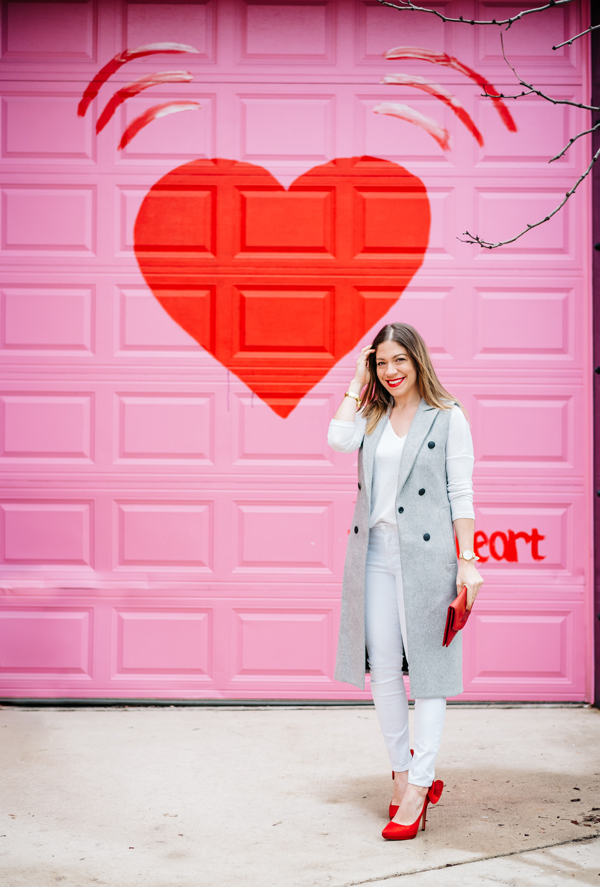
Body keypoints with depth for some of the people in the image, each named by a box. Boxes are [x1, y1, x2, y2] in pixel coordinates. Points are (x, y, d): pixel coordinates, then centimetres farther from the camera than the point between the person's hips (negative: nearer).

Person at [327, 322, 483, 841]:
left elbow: (461, 492, -2)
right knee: (382, 668, 5)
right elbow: (339, 440, -8)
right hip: (375, 550, 5)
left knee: (427, 665, 0)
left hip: (427, 552, -4)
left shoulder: (447, 417, 1)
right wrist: (357, 384, 2)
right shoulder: (372, 415, 13)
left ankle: (419, 786, 4)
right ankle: (403, 771, 19)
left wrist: (467, 560, -8)